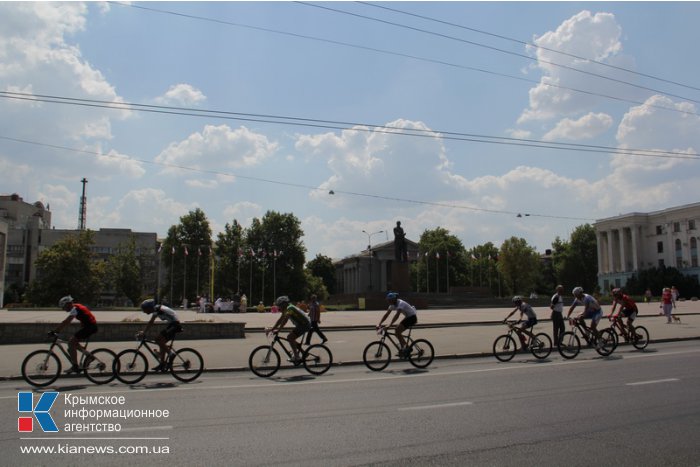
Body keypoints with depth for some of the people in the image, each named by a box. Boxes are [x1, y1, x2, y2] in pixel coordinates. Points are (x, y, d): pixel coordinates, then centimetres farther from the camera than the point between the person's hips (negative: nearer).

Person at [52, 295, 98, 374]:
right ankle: (88, 355, 14)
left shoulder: (75, 309, -14)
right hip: (92, 326, 10)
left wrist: (55, 331, -23)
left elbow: (66, 322, -23)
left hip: (90, 326, -10)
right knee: (74, 342, 15)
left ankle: (75, 367, -8)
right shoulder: (76, 307, 16)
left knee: (71, 343, -8)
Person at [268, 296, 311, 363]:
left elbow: (284, 320, -28)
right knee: (290, 337, 9)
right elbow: (280, 320, 14)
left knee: (290, 337, -16)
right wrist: (272, 328, 9)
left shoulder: (289, 308, -18)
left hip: (305, 324, -10)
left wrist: (278, 330, -30)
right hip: (302, 324, 10)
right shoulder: (286, 309, 12)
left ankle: (296, 357, -13)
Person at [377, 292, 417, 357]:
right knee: (397, 331, 0)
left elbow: (397, 315, -38)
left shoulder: (400, 303, -26)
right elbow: (386, 315, -1)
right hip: (408, 317, 9)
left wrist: (390, 325, -45)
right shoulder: (393, 305, 0)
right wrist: (379, 324, -11)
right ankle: (406, 348, 11)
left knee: (398, 330, -17)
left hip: (412, 317, -9)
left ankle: (403, 349, -8)